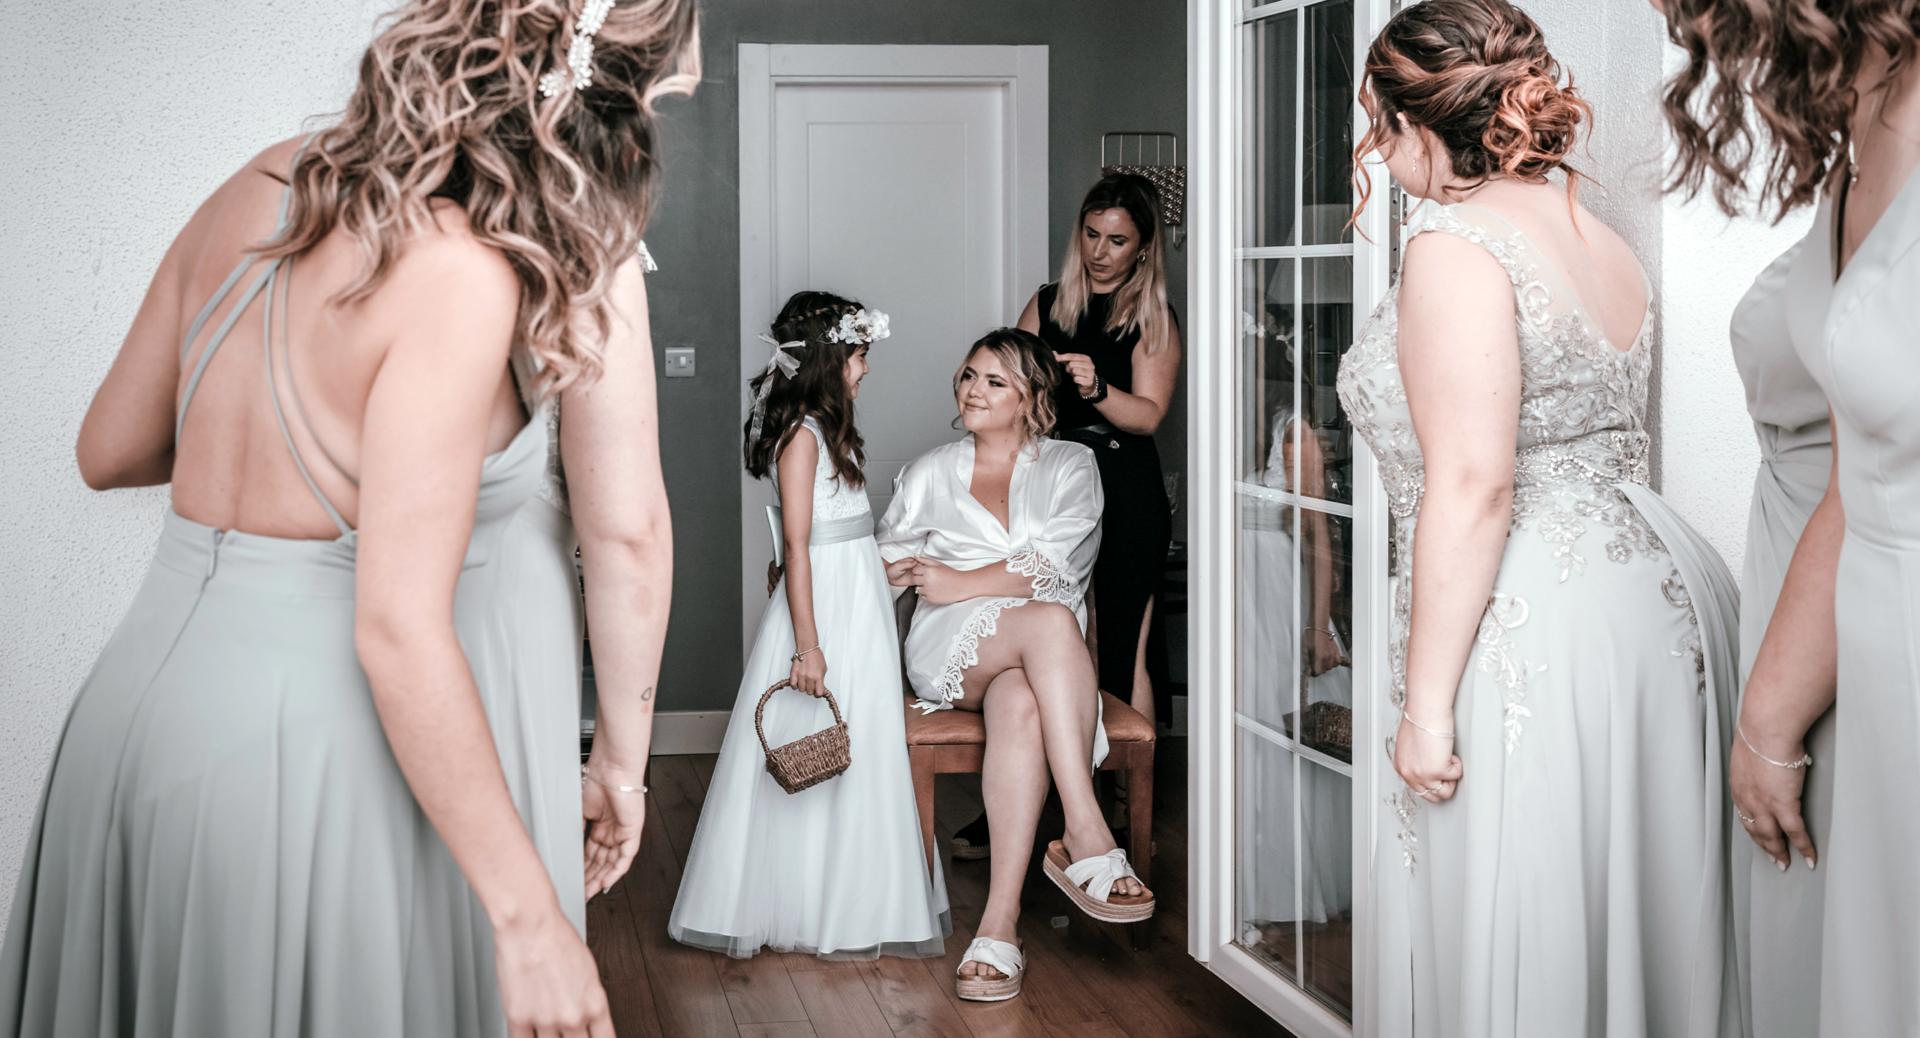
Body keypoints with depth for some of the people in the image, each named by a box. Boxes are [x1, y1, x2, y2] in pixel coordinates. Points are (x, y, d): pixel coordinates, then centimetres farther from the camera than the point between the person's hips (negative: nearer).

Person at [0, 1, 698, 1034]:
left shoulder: (260, 184, 3)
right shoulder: (459, 272, -19)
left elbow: (108, 452, 14)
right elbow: (397, 626, -21)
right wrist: (529, 921, -17)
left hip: (139, 704, 8)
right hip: (311, 751, -7)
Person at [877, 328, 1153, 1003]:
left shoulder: (1070, 467, 13)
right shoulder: (929, 474, 21)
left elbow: (1055, 566, -3)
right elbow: (886, 565, 19)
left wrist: (960, 584, -7)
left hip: (1038, 659, 0)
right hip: (951, 653, 0)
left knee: (1020, 703, -40)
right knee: (1050, 622, -36)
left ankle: (1000, 922, -48)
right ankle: (1088, 839, -46)